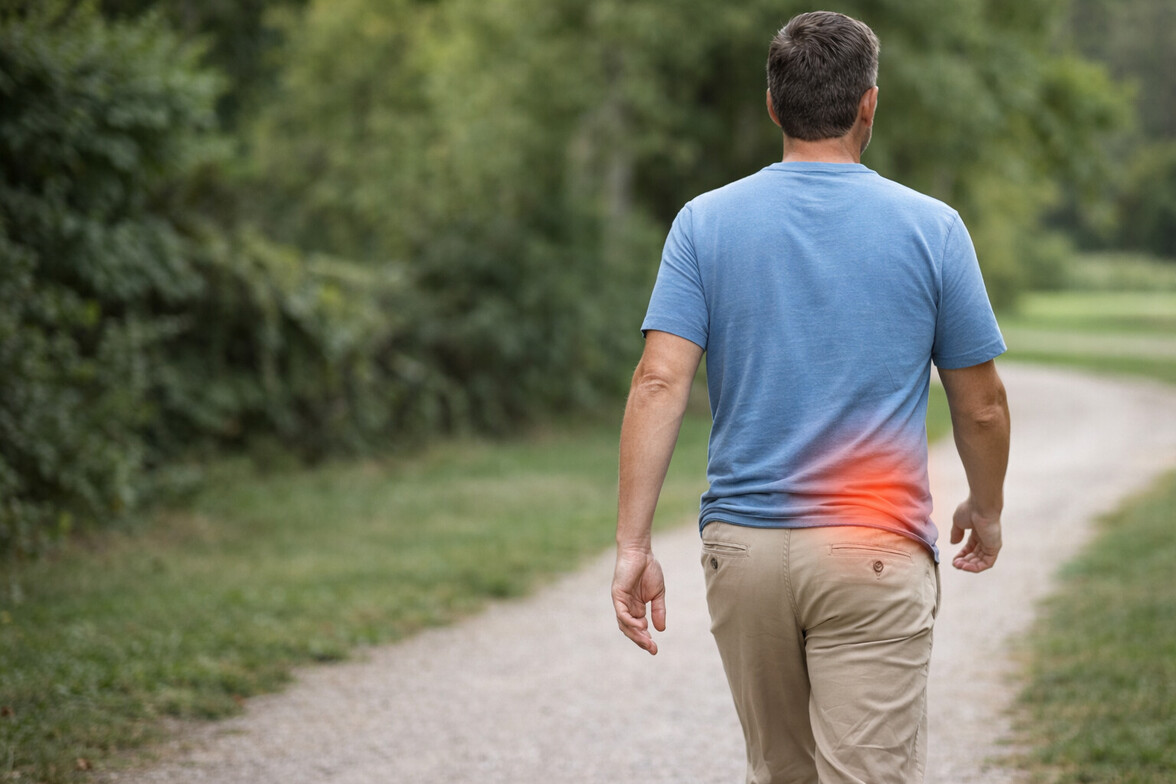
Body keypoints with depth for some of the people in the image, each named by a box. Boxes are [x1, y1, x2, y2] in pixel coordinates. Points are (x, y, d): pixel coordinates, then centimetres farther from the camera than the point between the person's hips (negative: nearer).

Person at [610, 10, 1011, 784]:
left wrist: (633, 545, -8)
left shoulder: (706, 223, 2)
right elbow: (981, 406, 4)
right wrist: (987, 511, 22)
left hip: (743, 547, 3)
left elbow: (660, 383, -8)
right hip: (874, 554, -3)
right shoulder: (930, 228, -2)